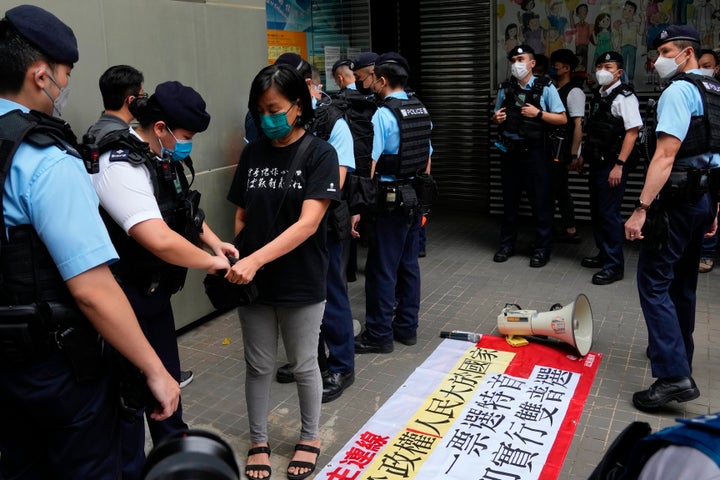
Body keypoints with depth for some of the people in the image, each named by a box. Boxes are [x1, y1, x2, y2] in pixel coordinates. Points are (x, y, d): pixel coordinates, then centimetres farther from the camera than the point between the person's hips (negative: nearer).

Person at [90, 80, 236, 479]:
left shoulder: (161, 159, 3)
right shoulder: (121, 167, -27)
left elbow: (184, 208, 21)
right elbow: (161, 240, -38)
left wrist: (215, 242, 5)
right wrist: (211, 262, -22)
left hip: (154, 291, 9)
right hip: (124, 300, -9)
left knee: (167, 376, 23)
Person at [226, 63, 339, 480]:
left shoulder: (319, 153, -10)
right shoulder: (253, 154, 4)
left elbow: (308, 224, -20)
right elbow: (242, 217, 8)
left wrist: (255, 260, -29)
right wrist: (233, 258, -10)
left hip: (302, 283, -3)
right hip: (253, 280, 4)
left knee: (304, 365, 13)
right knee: (259, 366, 15)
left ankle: (310, 438, 35)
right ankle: (259, 442, 34)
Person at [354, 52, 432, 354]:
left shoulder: (383, 115, -15)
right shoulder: (421, 111, 9)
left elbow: (370, 165, -17)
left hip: (391, 199, -8)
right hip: (416, 196, 8)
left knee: (382, 268, 1)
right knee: (408, 263, 15)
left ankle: (379, 334, 10)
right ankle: (407, 327, 25)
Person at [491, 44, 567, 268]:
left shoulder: (545, 88, -3)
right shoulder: (505, 88, 8)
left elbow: (562, 119, -4)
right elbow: (495, 117, 19)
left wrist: (538, 113, -17)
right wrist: (496, 118, -4)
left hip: (534, 151, -4)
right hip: (510, 151, 4)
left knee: (540, 201, 1)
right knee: (509, 200, 12)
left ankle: (542, 249, 12)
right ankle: (507, 245, 24)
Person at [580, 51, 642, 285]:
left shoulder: (624, 96, -12)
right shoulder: (599, 96, 13)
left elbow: (632, 132, -17)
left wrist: (619, 165, -21)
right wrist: (584, 154, 16)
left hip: (612, 165, -8)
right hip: (597, 162, 9)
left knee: (609, 213, -6)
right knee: (596, 211, 15)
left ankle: (614, 266, 4)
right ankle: (604, 255, 30)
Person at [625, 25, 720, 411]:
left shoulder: (678, 90, -12)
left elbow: (665, 156, -22)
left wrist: (642, 208, -24)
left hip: (678, 199, -9)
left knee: (654, 282, -9)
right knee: (682, 283, 18)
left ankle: (673, 375, -14)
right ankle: (677, 355, 31)